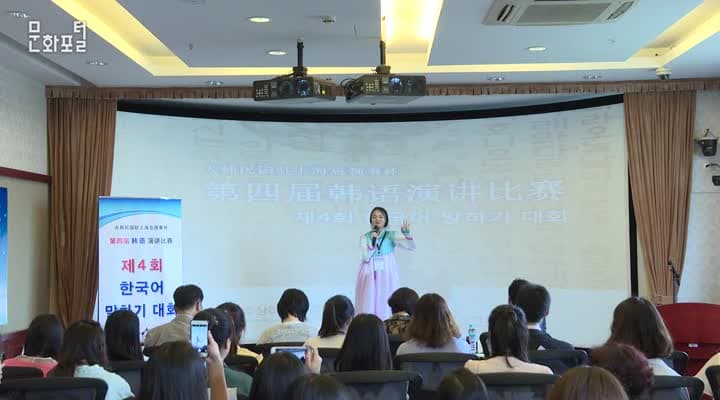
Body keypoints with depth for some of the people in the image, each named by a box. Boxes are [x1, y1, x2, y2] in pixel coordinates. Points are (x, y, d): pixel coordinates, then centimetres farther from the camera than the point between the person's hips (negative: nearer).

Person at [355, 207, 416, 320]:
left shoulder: (391, 235, 2)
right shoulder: (365, 237, 3)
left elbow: (411, 246, -7)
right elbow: (366, 257, -10)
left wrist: (406, 233, -23)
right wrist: (373, 241, -16)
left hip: (386, 275, 0)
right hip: (370, 275, 0)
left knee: (385, 305, 1)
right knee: (368, 305, -1)